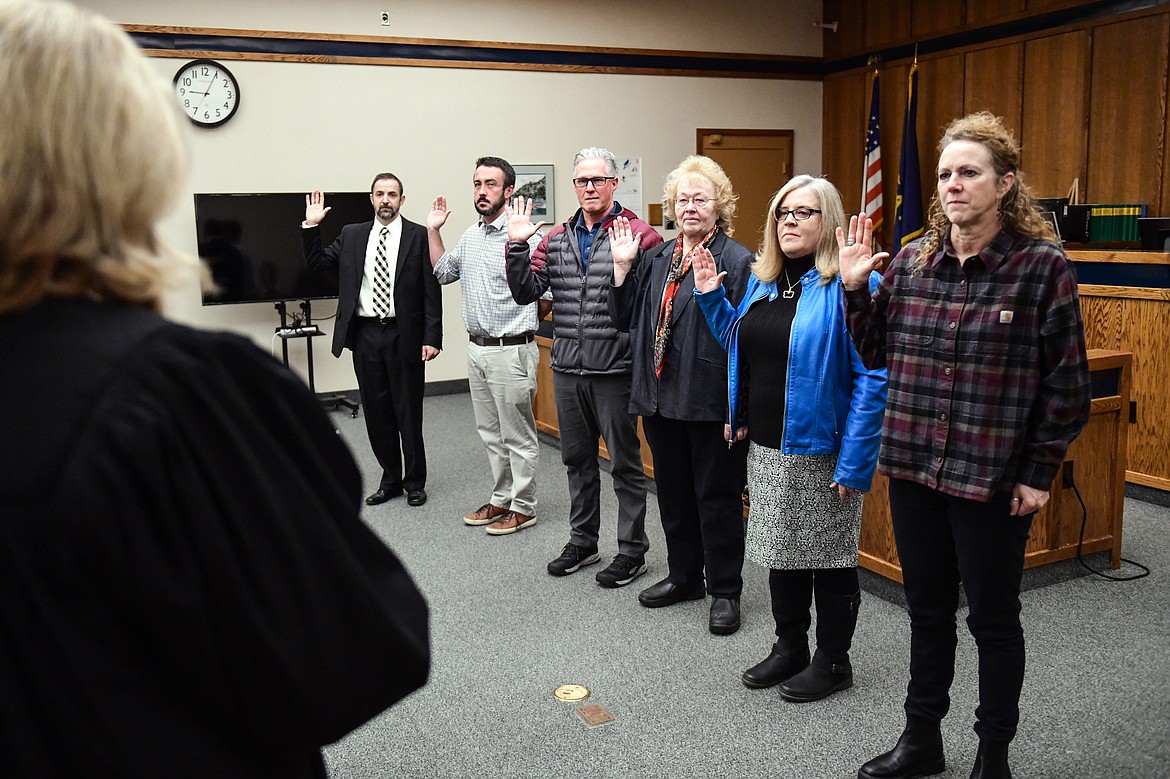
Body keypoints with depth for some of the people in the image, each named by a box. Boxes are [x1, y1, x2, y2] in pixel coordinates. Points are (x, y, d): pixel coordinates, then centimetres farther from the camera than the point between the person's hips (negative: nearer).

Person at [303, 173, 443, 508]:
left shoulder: (419, 236, -3)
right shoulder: (352, 235, 10)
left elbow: (432, 290, -5)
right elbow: (316, 263, 11)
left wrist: (432, 338, -11)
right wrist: (311, 226, -2)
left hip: (403, 336, -4)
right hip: (365, 335, 4)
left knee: (408, 414, 4)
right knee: (377, 414, 11)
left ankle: (414, 482, 19)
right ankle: (390, 479, 25)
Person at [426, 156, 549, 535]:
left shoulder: (525, 236, -15)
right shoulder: (470, 236, 11)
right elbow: (442, 273, 24)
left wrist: (524, 319, -7)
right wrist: (433, 230, 17)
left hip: (511, 351, -8)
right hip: (477, 348, 8)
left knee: (518, 435, 3)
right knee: (490, 432, 17)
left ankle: (523, 507, 16)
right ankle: (501, 499, 30)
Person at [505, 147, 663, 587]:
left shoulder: (638, 234, -7)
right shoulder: (556, 239, 10)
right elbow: (525, 292, 5)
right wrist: (516, 246, -7)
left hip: (615, 369, -6)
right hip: (567, 369, 6)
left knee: (625, 462, 6)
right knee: (577, 459, 17)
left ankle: (632, 551, 20)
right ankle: (582, 541, 33)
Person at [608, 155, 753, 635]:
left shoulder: (737, 260, -9)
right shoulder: (656, 258, 12)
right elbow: (626, 319, 12)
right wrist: (622, 267, 5)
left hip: (711, 401, -7)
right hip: (662, 397, 7)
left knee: (717, 495, 5)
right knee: (673, 492, 18)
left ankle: (724, 590, 20)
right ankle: (684, 577, 35)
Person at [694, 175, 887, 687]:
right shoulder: (762, 281, 10)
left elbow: (873, 377, -20)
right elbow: (739, 346, 23)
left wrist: (853, 462, -22)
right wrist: (710, 296, 9)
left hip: (821, 451, -7)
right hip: (766, 447, 8)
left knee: (829, 556, 8)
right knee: (779, 549, 18)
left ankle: (833, 662, 26)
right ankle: (789, 649, 35)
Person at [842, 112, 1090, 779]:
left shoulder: (1043, 266, -9)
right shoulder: (911, 261, 4)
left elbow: (1067, 381, -7)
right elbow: (874, 352, 12)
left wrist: (1040, 473, -9)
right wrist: (854, 289, -1)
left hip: (993, 479, -4)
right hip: (914, 469, 5)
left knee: (994, 619, 11)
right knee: (928, 610, 18)